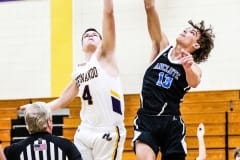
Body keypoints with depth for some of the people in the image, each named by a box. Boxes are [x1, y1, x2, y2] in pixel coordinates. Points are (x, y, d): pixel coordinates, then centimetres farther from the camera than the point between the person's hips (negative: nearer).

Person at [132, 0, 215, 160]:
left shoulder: (193, 67, 3)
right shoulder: (162, 46, 10)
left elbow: (194, 82, -24)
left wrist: (188, 66, -46)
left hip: (171, 123, 0)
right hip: (146, 119, 0)